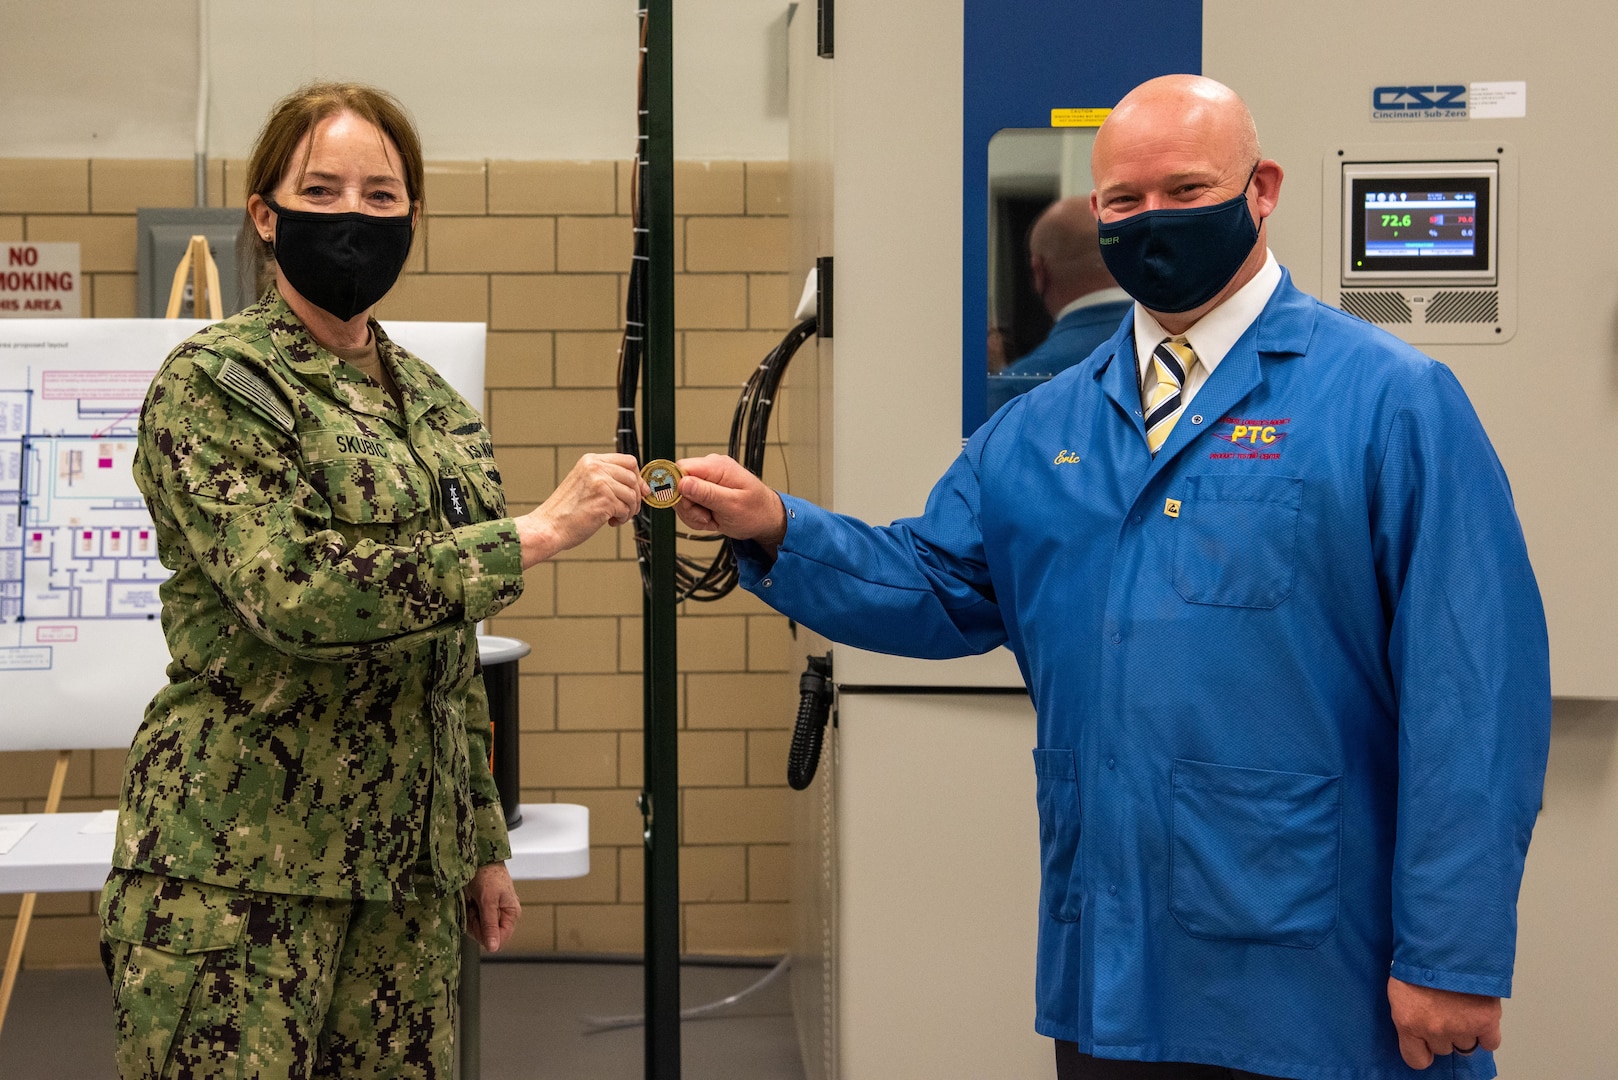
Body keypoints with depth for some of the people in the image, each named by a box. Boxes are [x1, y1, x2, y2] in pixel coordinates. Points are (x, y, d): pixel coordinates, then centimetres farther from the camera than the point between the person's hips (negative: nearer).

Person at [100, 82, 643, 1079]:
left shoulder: (432, 403, 14)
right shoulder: (212, 386, -6)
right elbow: (292, 591, -21)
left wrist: (484, 841, 17)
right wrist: (534, 536, -20)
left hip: (406, 864, 6)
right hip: (242, 866, -6)